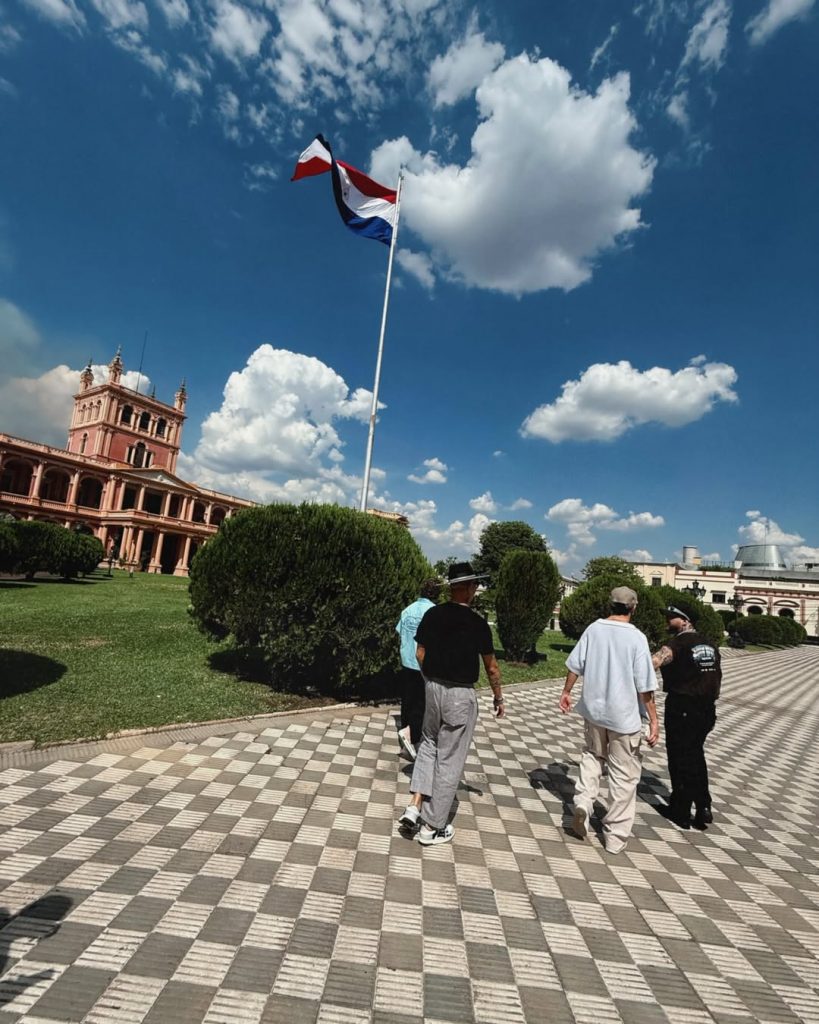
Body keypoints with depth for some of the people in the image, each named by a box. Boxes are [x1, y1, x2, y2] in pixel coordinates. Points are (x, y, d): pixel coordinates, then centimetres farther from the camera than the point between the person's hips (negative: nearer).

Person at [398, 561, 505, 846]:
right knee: (450, 759, 7)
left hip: (433, 688, 5)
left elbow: (420, 654, 4)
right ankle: (433, 827, 18)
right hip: (461, 695, -5)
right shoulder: (477, 622, -14)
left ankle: (415, 806, 16)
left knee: (429, 743, 25)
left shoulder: (432, 615, -2)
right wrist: (499, 697, 8)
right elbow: (490, 666, -6)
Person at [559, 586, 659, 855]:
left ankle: (583, 800, 10)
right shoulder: (636, 637, -14)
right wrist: (653, 720, -5)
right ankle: (615, 835, 19)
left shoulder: (593, 629, -4)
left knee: (593, 755, 27)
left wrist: (566, 692, 16)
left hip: (593, 709, 3)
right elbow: (644, 686, -14)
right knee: (624, 774, 11)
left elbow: (575, 665, 2)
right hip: (624, 715, -3)